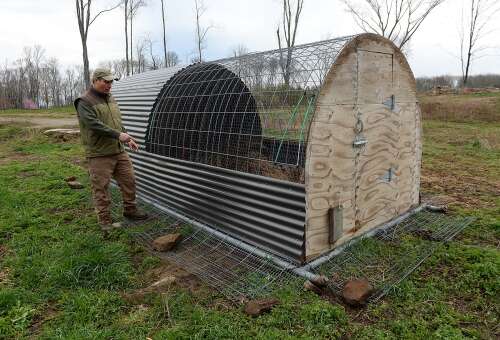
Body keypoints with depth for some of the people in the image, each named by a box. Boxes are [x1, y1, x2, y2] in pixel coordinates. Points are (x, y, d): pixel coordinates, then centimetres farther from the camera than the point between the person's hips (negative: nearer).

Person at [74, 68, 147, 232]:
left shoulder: (110, 99, 14)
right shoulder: (85, 101, -10)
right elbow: (93, 124, -22)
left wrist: (128, 138, 14)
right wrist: (118, 134, -25)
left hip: (119, 151, 8)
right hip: (99, 155, -7)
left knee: (129, 180, 12)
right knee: (101, 189, 2)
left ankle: (130, 210, 29)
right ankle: (105, 221, 15)